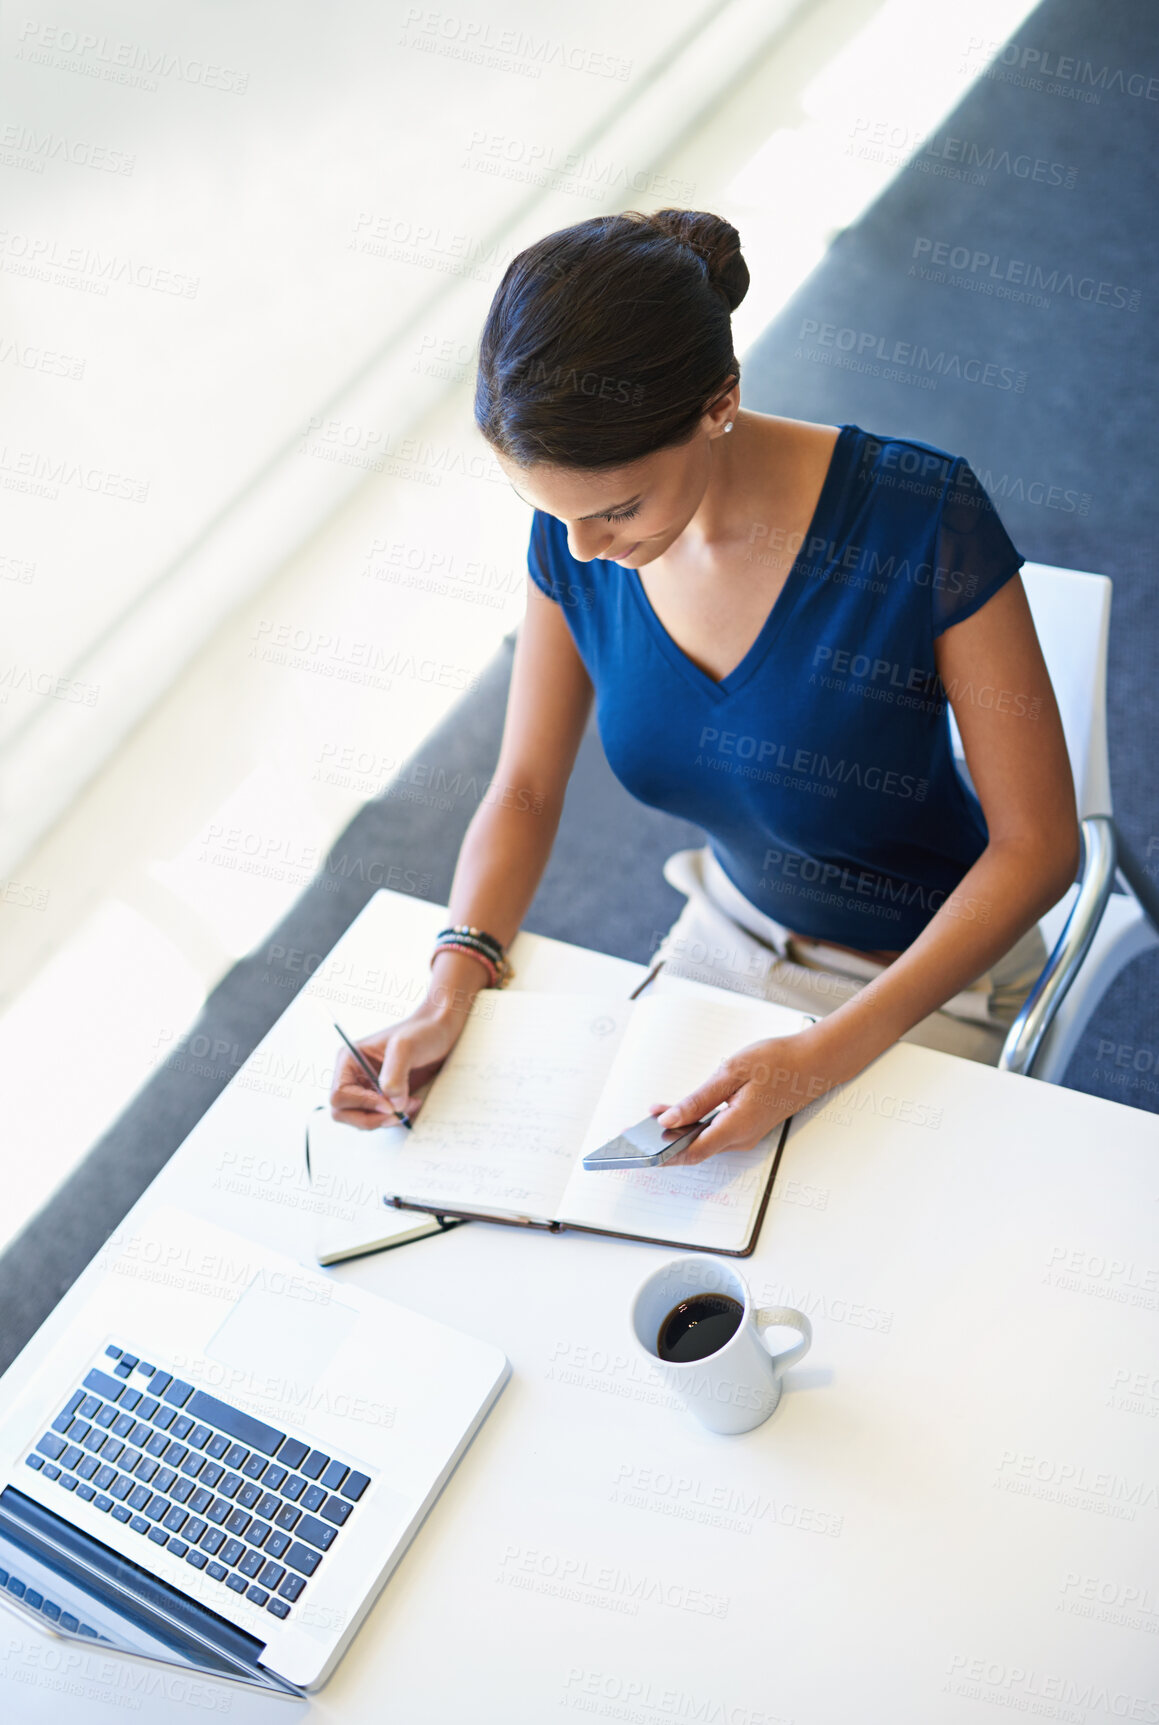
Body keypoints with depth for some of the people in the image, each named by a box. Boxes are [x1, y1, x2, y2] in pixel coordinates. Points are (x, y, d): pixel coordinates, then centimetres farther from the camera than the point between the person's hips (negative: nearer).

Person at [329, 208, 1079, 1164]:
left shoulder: (923, 519, -30)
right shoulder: (575, 541, -15)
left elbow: (1039, 842, -23)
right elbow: (526, 791, -4)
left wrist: (824, 1059, -31)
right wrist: (449, 995, -21)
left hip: (924, 975, -4)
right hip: (728, 929, 4)